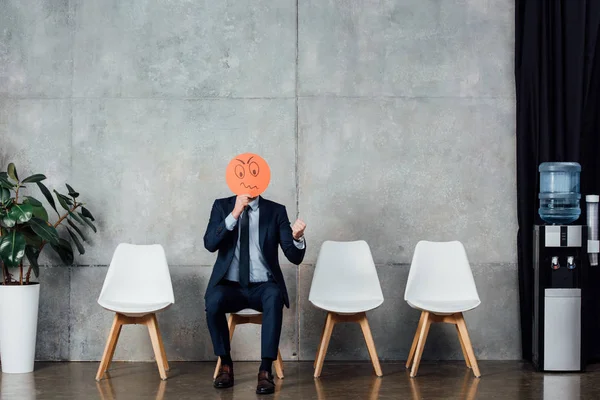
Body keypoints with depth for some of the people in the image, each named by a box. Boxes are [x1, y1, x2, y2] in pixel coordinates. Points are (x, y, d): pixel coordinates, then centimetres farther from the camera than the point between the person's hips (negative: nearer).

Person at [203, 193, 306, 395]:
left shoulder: (275, 210, 2)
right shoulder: (222, 206, 4)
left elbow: (295, 257, -4)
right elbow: (210, 244, -13)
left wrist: (297, 237, -27)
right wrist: (234, 214, -23)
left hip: (263, 287, 0)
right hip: (230, 286, 1)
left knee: (274, 297, -35)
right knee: (214, 300, -33)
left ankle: (266, 371, -30)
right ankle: (225, 365, -12)